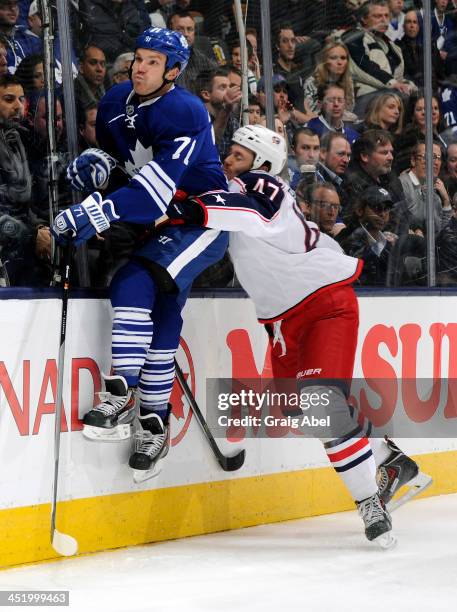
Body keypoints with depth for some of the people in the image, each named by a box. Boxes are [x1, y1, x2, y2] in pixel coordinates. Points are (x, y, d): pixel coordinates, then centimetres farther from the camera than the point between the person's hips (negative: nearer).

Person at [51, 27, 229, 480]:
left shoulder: (185, 113, -21)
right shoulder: (115, 104, 2)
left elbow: (158, 186, -32)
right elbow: (113, 158, 19)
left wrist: (102, 212, -41)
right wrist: (95, 164, -7)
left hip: (202, 219, -7)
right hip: (155, 223, 7)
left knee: (137, 282, -27)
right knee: (160, 313, 3)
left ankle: (121, 396, -29)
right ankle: (154, 424, 9)